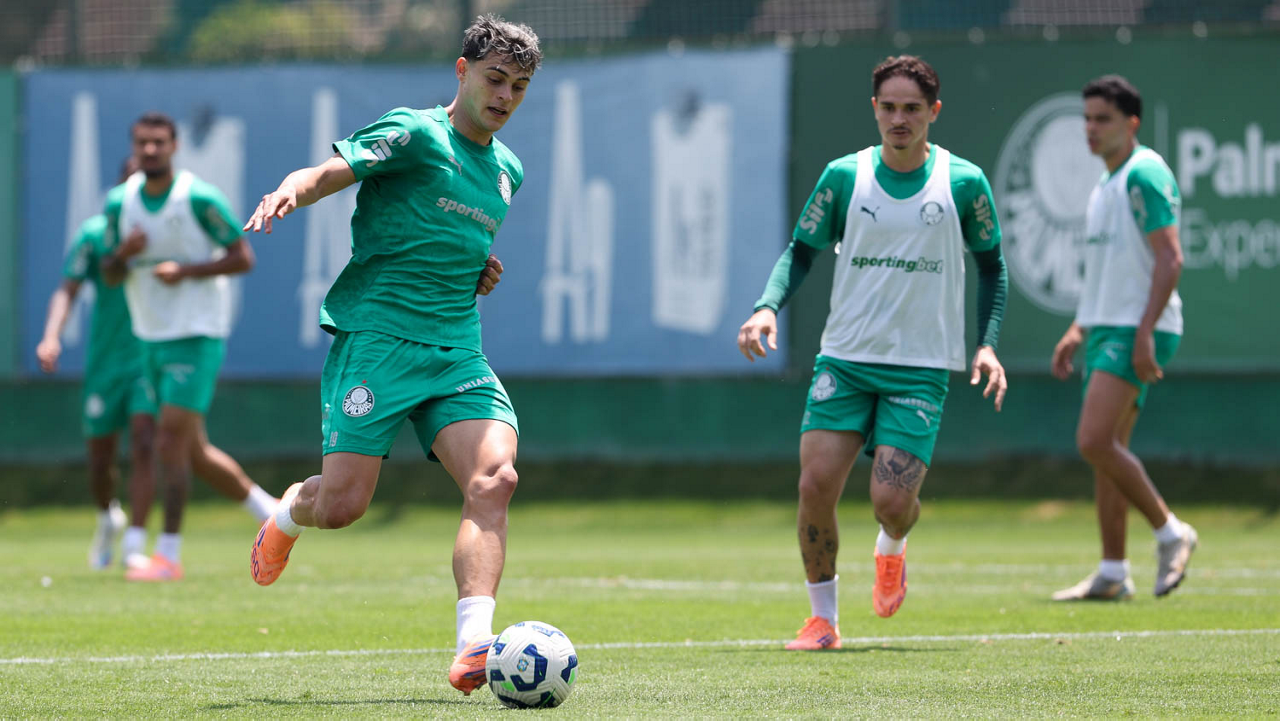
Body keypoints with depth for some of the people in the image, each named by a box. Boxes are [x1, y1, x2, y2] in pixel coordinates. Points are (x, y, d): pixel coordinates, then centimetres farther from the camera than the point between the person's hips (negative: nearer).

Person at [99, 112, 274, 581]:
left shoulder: (199, 199, -12)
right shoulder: (120, 202, 5)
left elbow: (243, 257, -9)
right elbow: (109, 276, 9)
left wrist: (186, 270, -21)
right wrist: (123, 254, -13)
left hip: (197, 335, -7)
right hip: (153, 339, 7)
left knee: (171, 440, -14)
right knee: (195, 453, 11)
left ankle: (168, 555, -10)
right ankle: (272, 514, 28)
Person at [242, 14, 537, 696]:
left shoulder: (507, 170, 19)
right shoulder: (413, 134, -3)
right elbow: (332, 171, -15)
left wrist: (482, 273, 13)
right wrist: (290, 191, -38)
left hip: (457, 352, 6)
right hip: (376, 336, -6)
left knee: (493, 479, -20)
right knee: (341, 505, -11)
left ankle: (473, 649, -28)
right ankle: (290, 511, 29)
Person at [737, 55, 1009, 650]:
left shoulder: (963, 182, 0)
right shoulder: (844, 176, 1)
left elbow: (991, 266, 11)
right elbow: (802, 251, 6)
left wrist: (987, 344, -1)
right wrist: (768, 306, -13)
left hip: (920, 369, -1)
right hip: (844, 358, 1)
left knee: (892, 498, -14)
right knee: (816, 484, -12)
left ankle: (891, 549, 25)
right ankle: (822, 618, 6)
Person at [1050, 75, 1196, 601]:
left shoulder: (1145, 174, -11)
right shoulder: (1106, 184, 18)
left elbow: (1170, 258, -18)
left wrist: (1145, 332, -24)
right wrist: (1078, 330, 21)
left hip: (1138, 332, -10)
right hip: (1105, 330, 10)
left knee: (1095, 442, -18)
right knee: (1105, 449, 7)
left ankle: (1170, 532, -5)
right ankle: (1112, 573, 9)